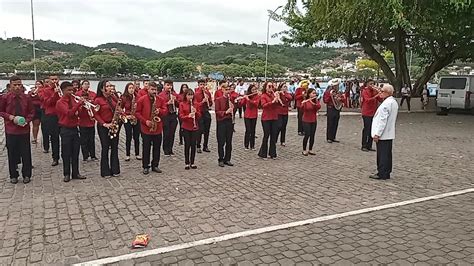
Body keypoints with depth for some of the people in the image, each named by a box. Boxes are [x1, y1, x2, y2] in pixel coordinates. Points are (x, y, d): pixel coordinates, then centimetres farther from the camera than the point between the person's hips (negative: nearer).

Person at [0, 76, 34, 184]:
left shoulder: (26, 98, -1)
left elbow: (31, 112, 8)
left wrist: (27, 120, -8)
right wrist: (10, 117, -12)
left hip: (24, 129, 1)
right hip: (11, 130, -1)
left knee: (26, 153, 5)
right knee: (12, 154, 8)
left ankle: (26, 175, 19)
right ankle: (13, 176, 21)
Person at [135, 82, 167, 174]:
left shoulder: (161, 100, 5)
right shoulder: (142, 99, -3)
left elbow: (165, 111, 5)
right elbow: (137, 112, -2)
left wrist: (159, 111, -16)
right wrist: (145, 121, -12)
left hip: (158, 128, 3)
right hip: (146, 128, -3)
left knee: (157, 148, 9)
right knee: (146, 148, 3)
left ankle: (155, 166, 21)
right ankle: (145, 167, 14)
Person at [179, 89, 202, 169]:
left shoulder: (196, 104, 5)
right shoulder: (182, 104, -2)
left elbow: (199, 116, 4)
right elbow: (181, 116, -7)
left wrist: (196, 112, -16)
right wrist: (188, 116, -25)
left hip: (195, 127, 2)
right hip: (186, 127, -2)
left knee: (193, 145, 4)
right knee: (187, 145, 0)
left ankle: (192, 163, 14)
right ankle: (187, 163, 10)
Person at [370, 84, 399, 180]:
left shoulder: (386, 103, -20)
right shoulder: (394, 102, 13)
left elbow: (383, 120, -22)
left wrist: (377, 134, -19)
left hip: (383, 135, -10)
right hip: (389, 134, 10)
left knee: (382, 154, -2)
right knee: (387, 154, 14)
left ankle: (382, 174, 4)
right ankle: (386, 173, 22)